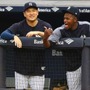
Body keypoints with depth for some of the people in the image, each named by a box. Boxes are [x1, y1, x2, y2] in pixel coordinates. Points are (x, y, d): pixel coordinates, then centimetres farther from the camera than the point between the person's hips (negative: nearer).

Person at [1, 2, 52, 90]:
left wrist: (38, 33, -29)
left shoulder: (45, 26, -1)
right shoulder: (18, 26, -3)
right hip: (21, 69, 0)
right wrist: (14, 36, -35)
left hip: (38, 70, 0)